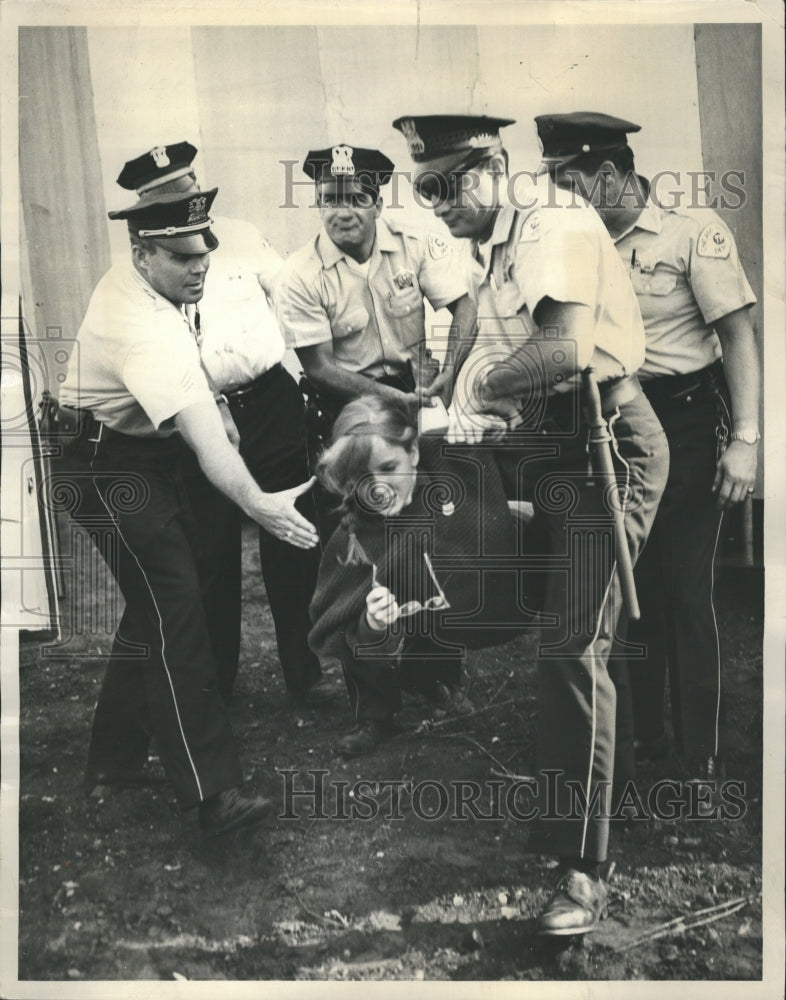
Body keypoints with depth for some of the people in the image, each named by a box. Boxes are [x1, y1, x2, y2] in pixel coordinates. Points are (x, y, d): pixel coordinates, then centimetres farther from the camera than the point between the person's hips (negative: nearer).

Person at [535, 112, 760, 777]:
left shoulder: (694, 232, -10)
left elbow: (738, 336, -11)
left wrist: (744, 440, -18)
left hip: (687, 422, -5)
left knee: (686, 591, -2)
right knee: (632, 586, 12)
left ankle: (704, 756, 13)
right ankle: (641, 734, 28)